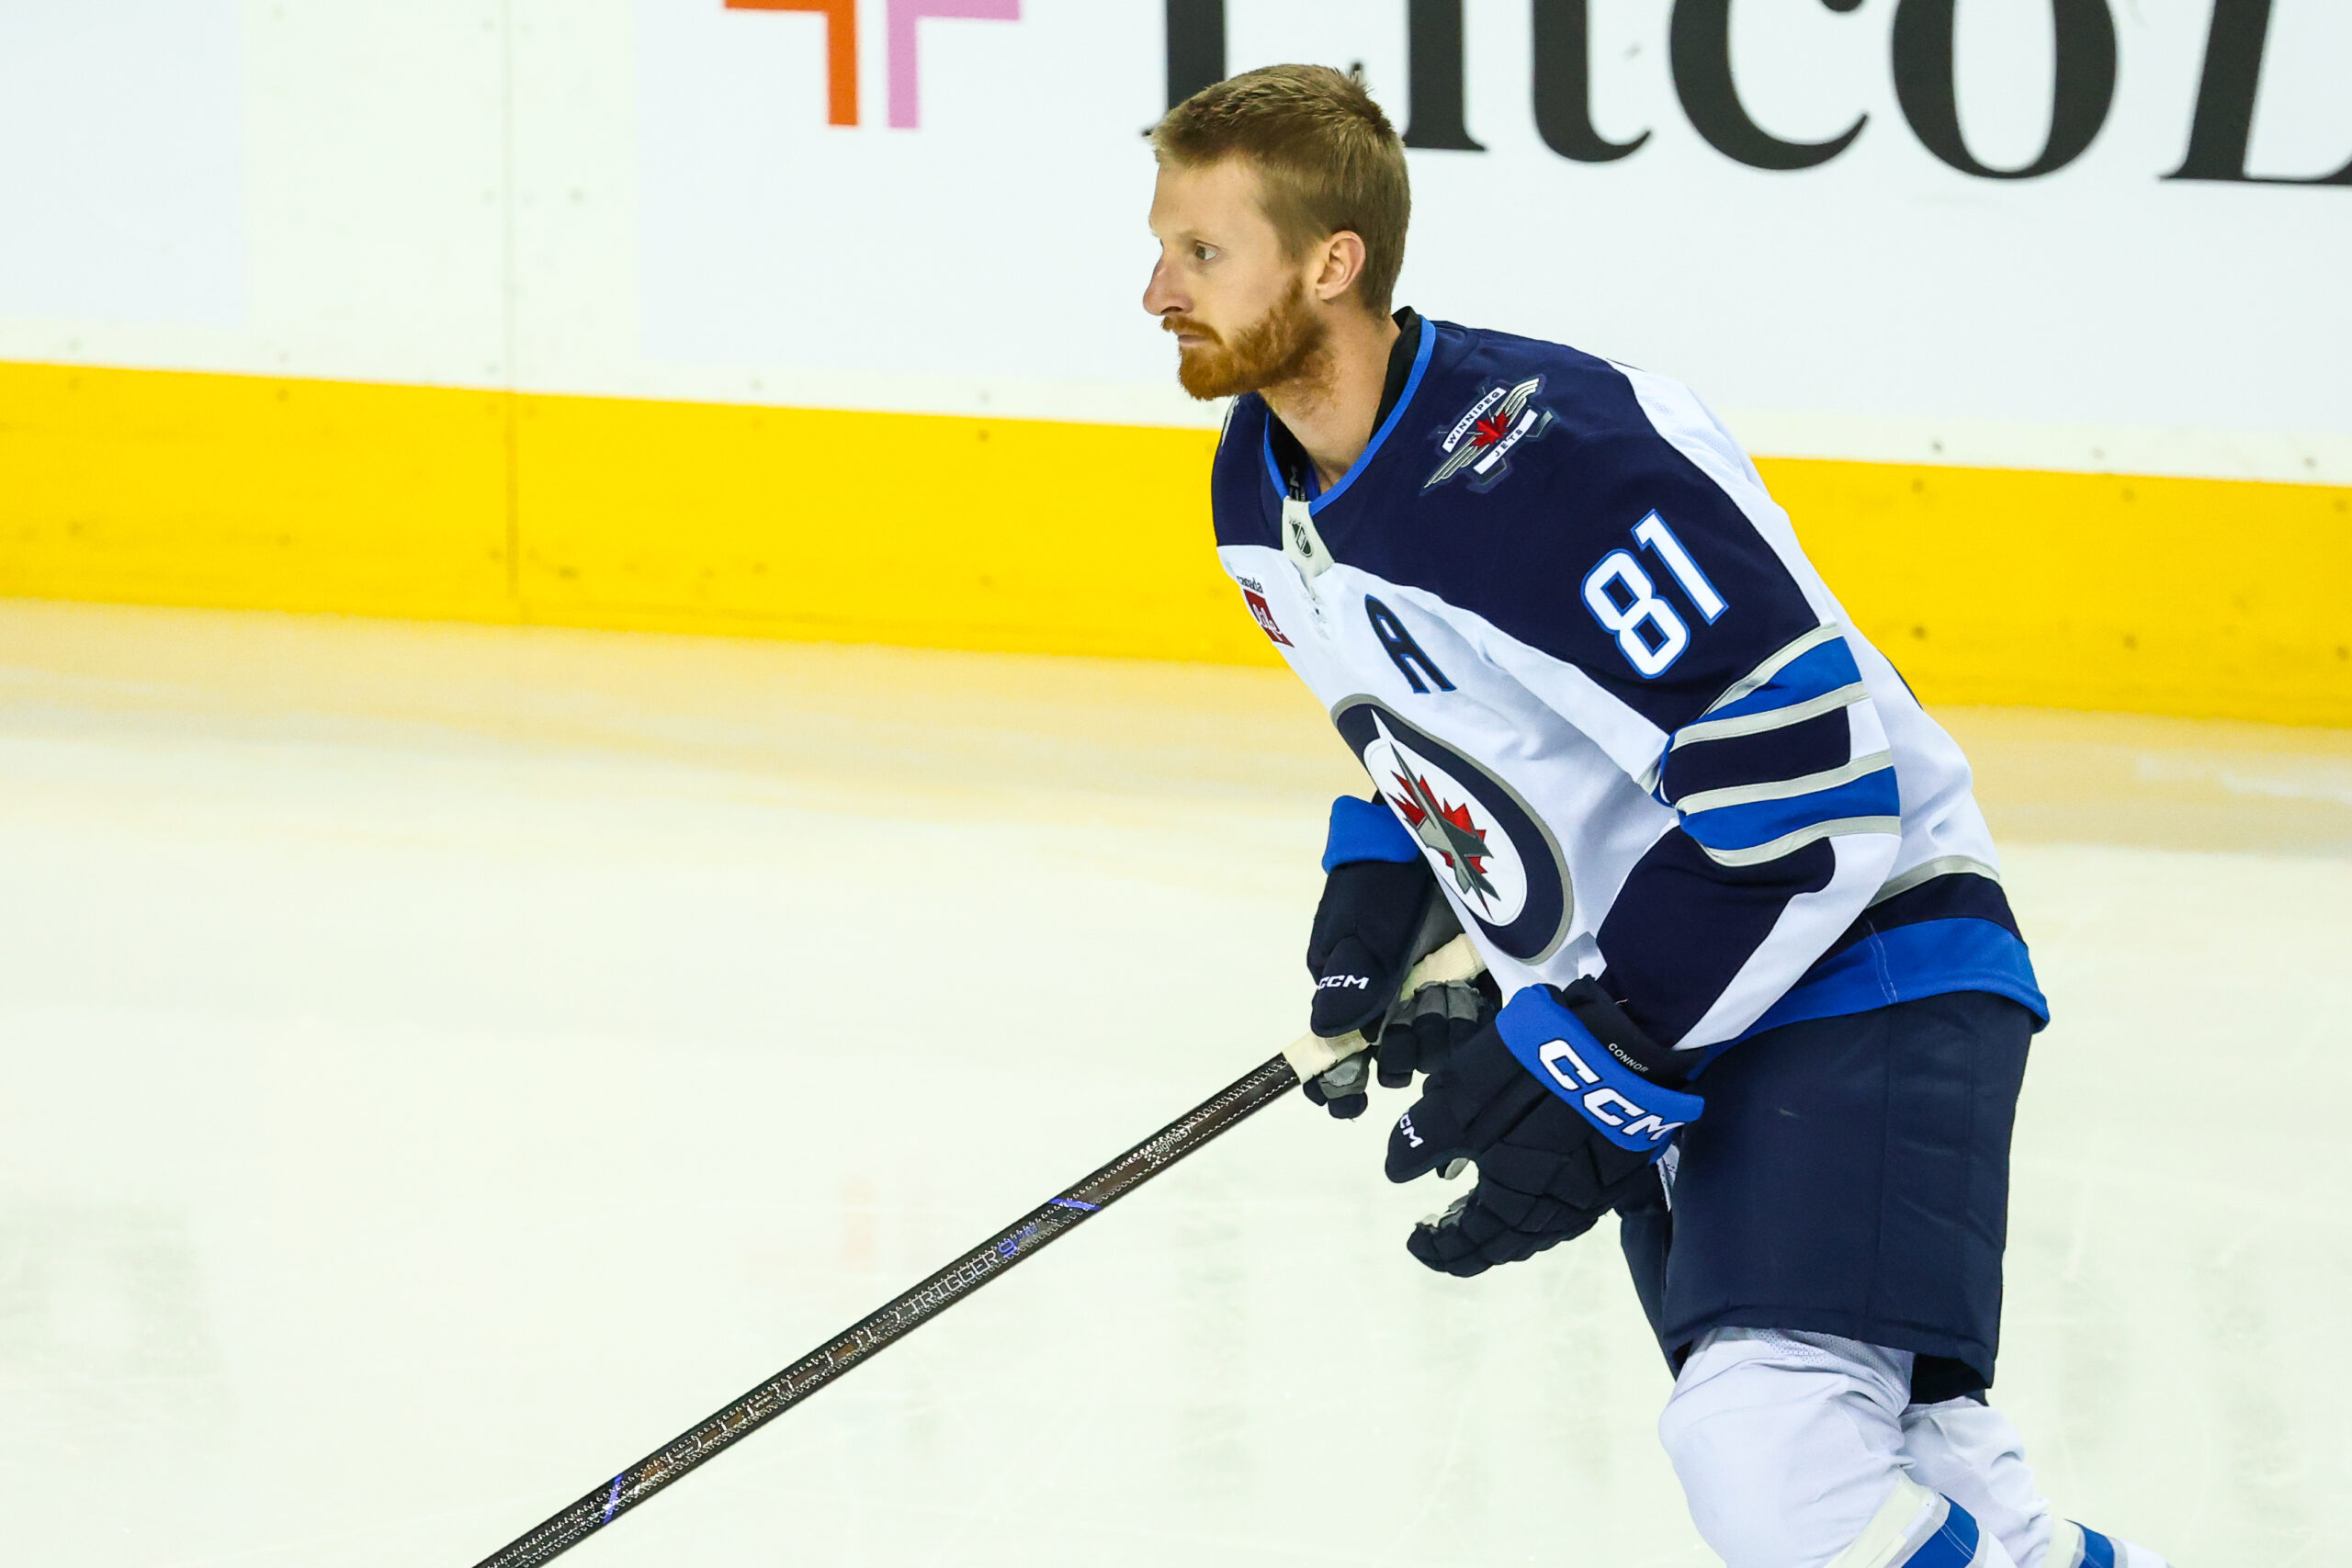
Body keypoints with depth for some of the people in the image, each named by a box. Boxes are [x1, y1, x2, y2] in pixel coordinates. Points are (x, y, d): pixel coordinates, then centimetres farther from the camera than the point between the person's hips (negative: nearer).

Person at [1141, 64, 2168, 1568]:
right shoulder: (1267, 485, 3)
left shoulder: (1545, 457, -27)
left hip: (1857, 962, -9)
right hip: (1643, 1007, 9)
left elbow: (1808, 787, -27)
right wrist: (1379, 885, 7)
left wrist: (1585, 1066, -24)